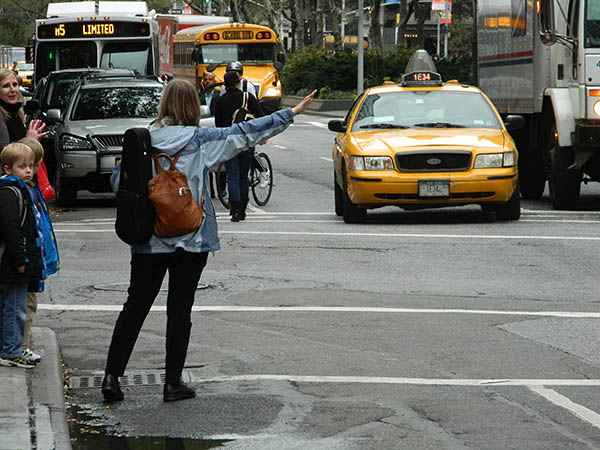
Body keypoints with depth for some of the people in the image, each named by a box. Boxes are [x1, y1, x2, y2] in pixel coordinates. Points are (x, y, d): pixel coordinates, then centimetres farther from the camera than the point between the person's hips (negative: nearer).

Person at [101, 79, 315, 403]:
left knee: (135, 306, 9)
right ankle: (173, 383, 7)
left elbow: (117, 181, -2)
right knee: (179, 309, 5)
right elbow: (244, 133, -4)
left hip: (148, 239, 2)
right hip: (191, 239, -2)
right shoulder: (199, 140, -8)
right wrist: (291, 113, 2)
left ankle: (111, 376, 3)